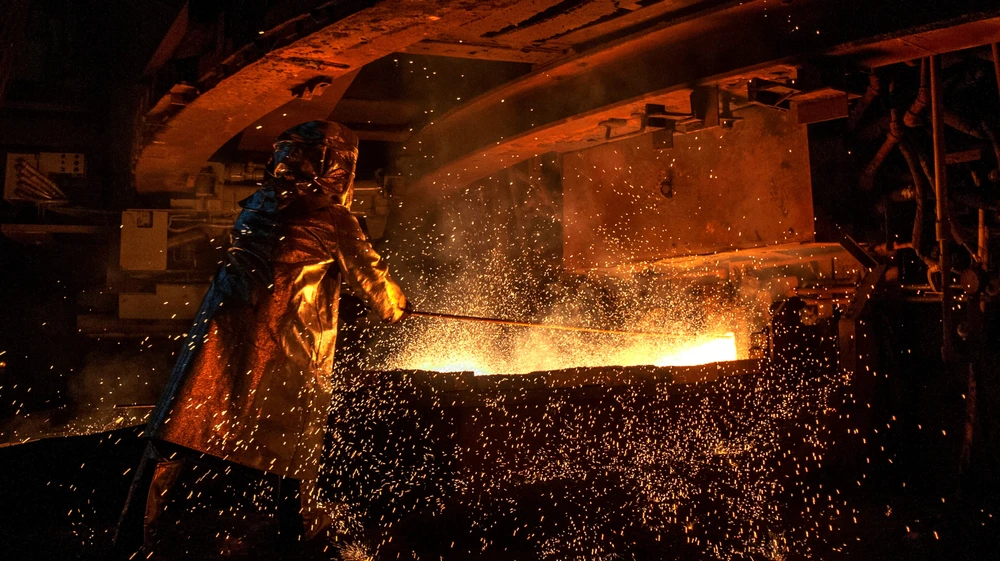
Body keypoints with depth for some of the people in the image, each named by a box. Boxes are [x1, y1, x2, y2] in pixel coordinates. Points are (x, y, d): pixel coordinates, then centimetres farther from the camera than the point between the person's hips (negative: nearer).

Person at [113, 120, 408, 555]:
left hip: (223, 331, 5)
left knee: (175, 432, 5)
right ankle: (297, 521, 30)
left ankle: (131, 534, 6)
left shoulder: (258, 204, 10)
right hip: (283, 347, -4)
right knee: (297, 432, 18)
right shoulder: (333, 219, -6)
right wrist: (395, 308, 25)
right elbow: (369, 276, 4)